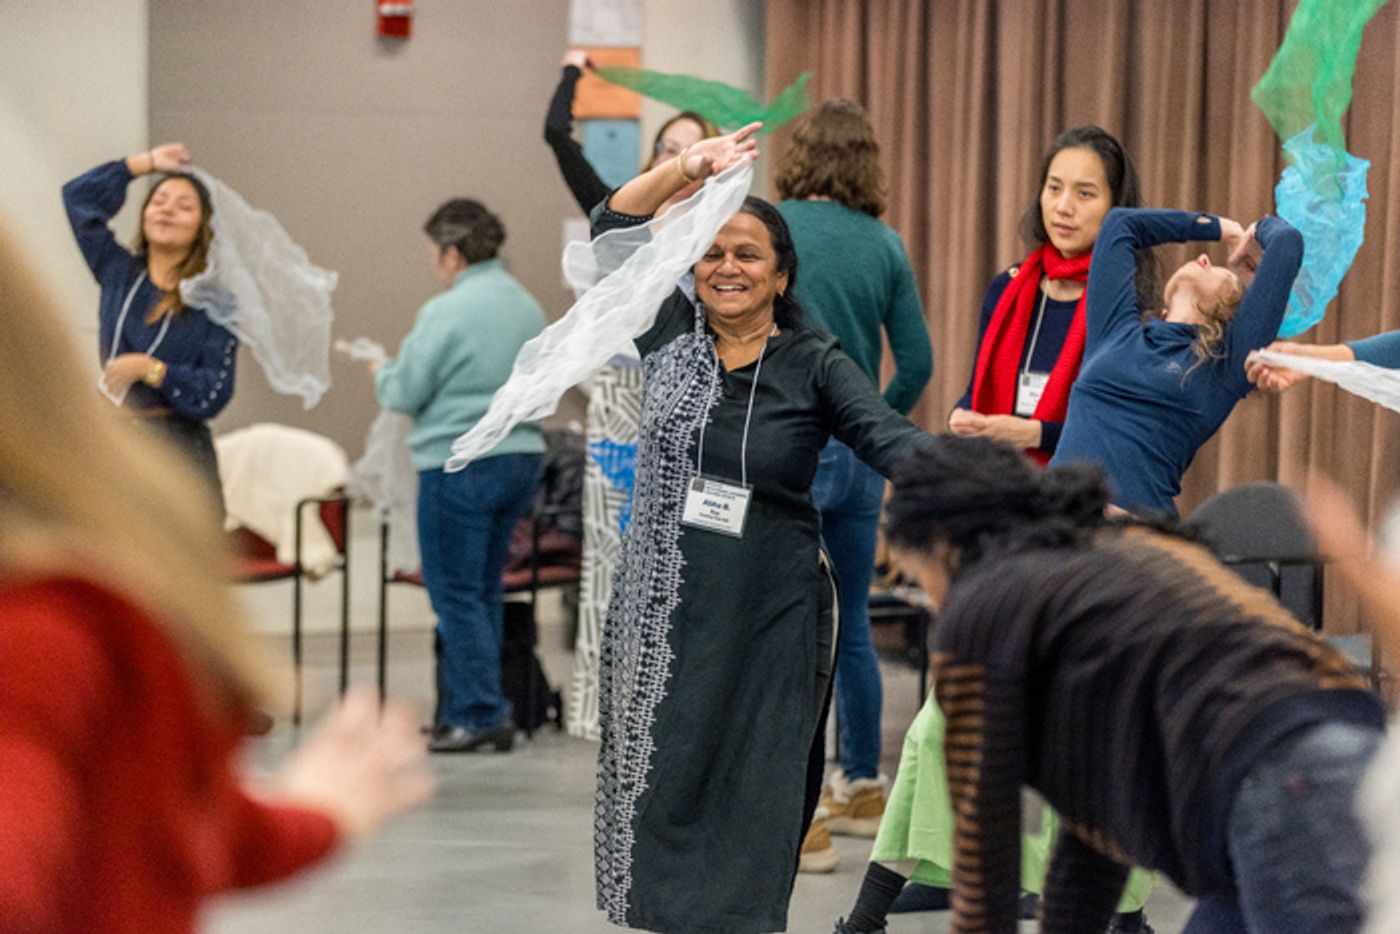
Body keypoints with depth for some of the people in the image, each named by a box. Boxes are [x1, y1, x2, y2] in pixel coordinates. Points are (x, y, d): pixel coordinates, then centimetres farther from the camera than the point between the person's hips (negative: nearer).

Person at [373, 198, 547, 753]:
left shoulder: (448, 312, -15)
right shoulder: (529, 308, 9)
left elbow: (406, 394, -11)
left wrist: (383, 372, 12)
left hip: (460, 463, -8)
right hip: (521, 455, 8)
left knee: (456, 593, -1)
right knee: (484, 589, 15)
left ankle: (480, 715, -2)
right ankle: (464, 707, 19)